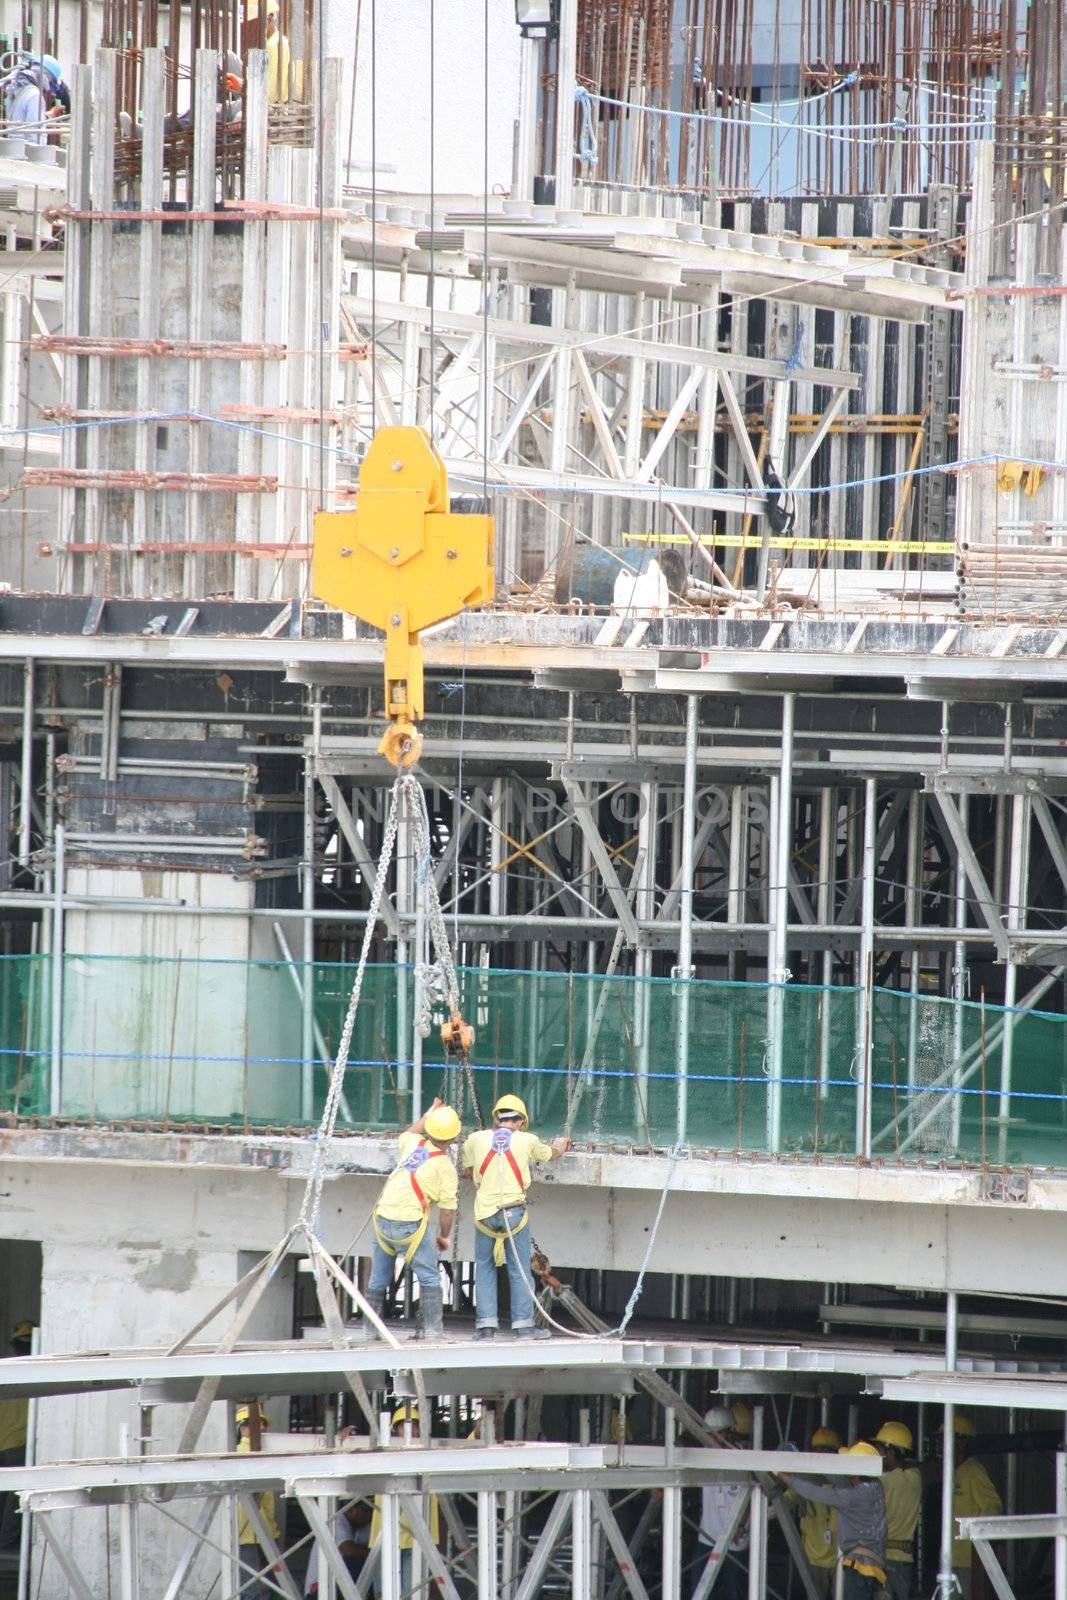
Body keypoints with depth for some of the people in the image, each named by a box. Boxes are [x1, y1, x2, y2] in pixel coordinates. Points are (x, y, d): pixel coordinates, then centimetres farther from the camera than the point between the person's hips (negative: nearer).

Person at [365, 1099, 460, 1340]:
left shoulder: (414, 1143, 7)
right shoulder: (445, 1167, -7)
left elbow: (404, 1136, 34)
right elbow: (447, 1209, -5)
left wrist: (427, 1116, 44)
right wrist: (444, 1236, 11)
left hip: (382, 1218, 6)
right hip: (410, 1222, -6)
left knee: (378, 1279, 17)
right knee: (429, 1278, 1)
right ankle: (432, 1329, -6)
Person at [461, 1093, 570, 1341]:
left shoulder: (476, 1139, 2)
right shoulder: (527, 1140, 1)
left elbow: (467, 1171, 16)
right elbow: (551, 1154, 22)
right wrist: (561, 1147, 45)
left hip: (485, 1211, 1)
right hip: (514, 1212, -1)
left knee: (485, 1268, 9)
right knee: (520, 1270, 5)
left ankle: (485, 1325, 6)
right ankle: (523, 1325, 5)